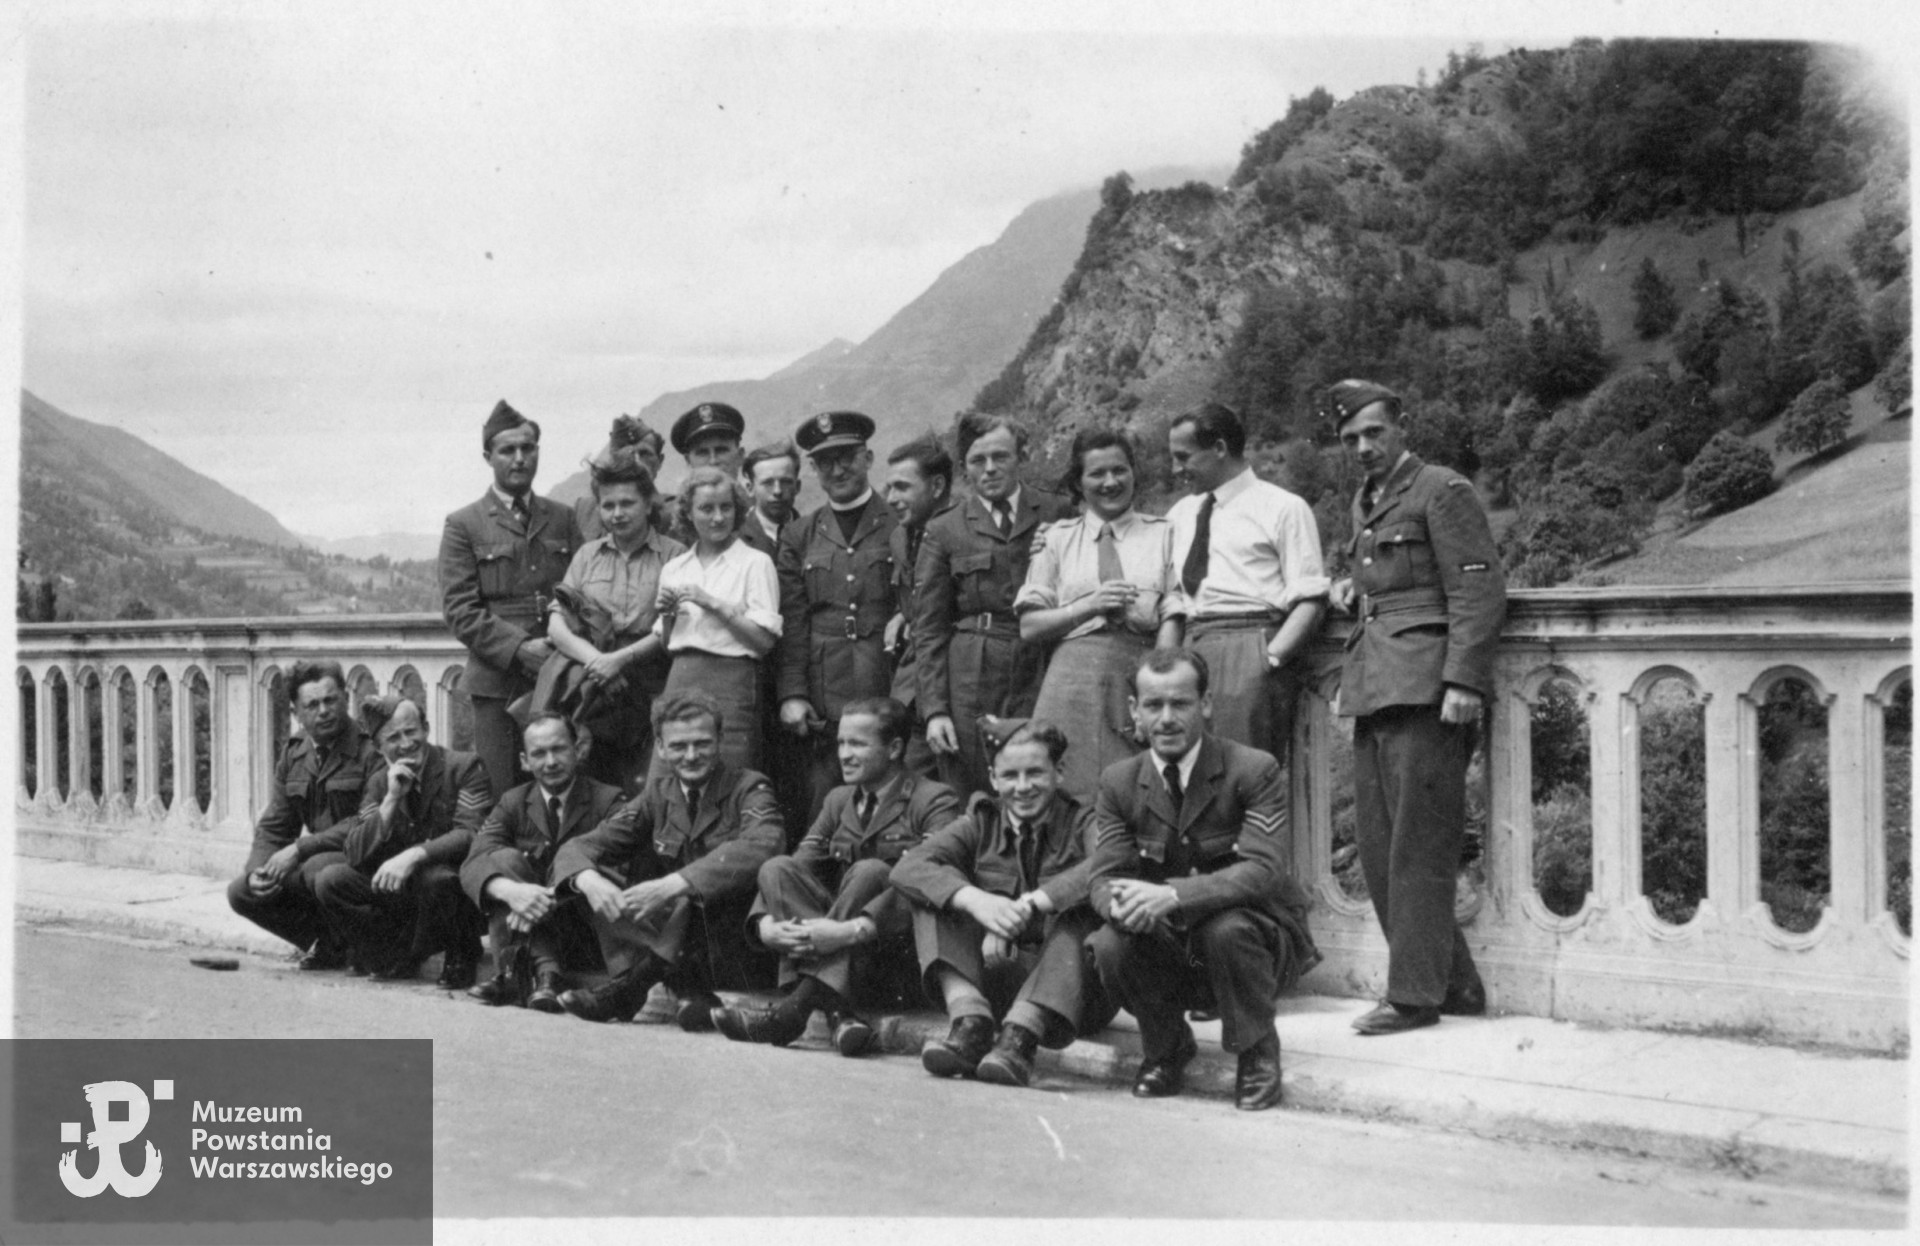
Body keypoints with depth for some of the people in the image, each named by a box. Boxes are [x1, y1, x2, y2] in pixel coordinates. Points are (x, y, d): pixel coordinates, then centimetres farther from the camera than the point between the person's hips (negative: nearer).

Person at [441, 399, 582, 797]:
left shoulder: (563, 519, 16)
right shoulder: (464, 525, 6)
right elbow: (459, 611, -2)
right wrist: (519, 648, -14)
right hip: (498, 681, -3)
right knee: (500, 797, -3)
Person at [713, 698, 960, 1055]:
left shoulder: (934, 801, -4)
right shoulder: (838, 801, 17)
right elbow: (800, 865, 5)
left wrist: (852, 931, -33)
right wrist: (765, 924, -18)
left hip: (902, 944, -5)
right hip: (835, 946, 5)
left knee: (870, 871, -30)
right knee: (777, 867, -15)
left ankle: (795, 1009, -35)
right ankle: (837, 1012, -32)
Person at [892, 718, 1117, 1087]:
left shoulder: (1082, 822, 0)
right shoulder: (981, 823, 8)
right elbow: (909, 866, -11)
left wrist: (1031, 904, -35)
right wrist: (975, 900, -30)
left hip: (1071, 987, -3)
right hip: (997, 977, 3)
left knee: (1080, 909, -27)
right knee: (940, 895, -11)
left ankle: (1018, 1038, -39)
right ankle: (971, 1023, -32)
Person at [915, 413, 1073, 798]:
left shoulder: (1057, 514, 8)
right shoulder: (943, 531, 8)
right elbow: (928, 631, 7)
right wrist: (934, 710, -2)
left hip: (1041, 677, 0)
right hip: (970, 684, 0)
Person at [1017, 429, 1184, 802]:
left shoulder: (1162, 534, 11)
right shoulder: (1058, 538, 14)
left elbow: (1172, 620, 2)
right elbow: (1029, 627, 8)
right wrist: (1089, 606, -6)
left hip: (1141, 674, 0)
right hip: (1074, 675, 1)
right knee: (1072, 792, -4)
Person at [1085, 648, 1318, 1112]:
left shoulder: (1254, 770, -14)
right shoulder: (1119, 782, 0)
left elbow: (1264, 869, -27)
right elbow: (1105, 878, -6)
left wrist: (1173, 895, -41)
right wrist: (1121, 903, -33)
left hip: (1257, 939, -3)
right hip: (1171, 950, 3)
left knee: (1226, 928, -36)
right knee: (1109, 946, -26)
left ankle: (1258, 1053, -7)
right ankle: (1167, 1047, 5)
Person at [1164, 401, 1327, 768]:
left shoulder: (1282, 507, 4)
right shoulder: (1179, 514, 22)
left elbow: (1310, 601, -3)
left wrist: (1271, 657, -15)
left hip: (1249, 650, -5)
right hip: (1187, 653, 5)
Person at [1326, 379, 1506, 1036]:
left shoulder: (1442, 491, -4)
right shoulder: (1366, 502, 21)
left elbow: (1479, 593, -11)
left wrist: (1463, 682, -19)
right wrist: (1352, 593, 13)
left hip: (1423, 684, -9)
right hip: (1373, 686, 9)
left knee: (1418, 847, -6)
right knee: (1376, 845, 8)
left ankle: (1416, 994, 1)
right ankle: (1455, 984, 17)